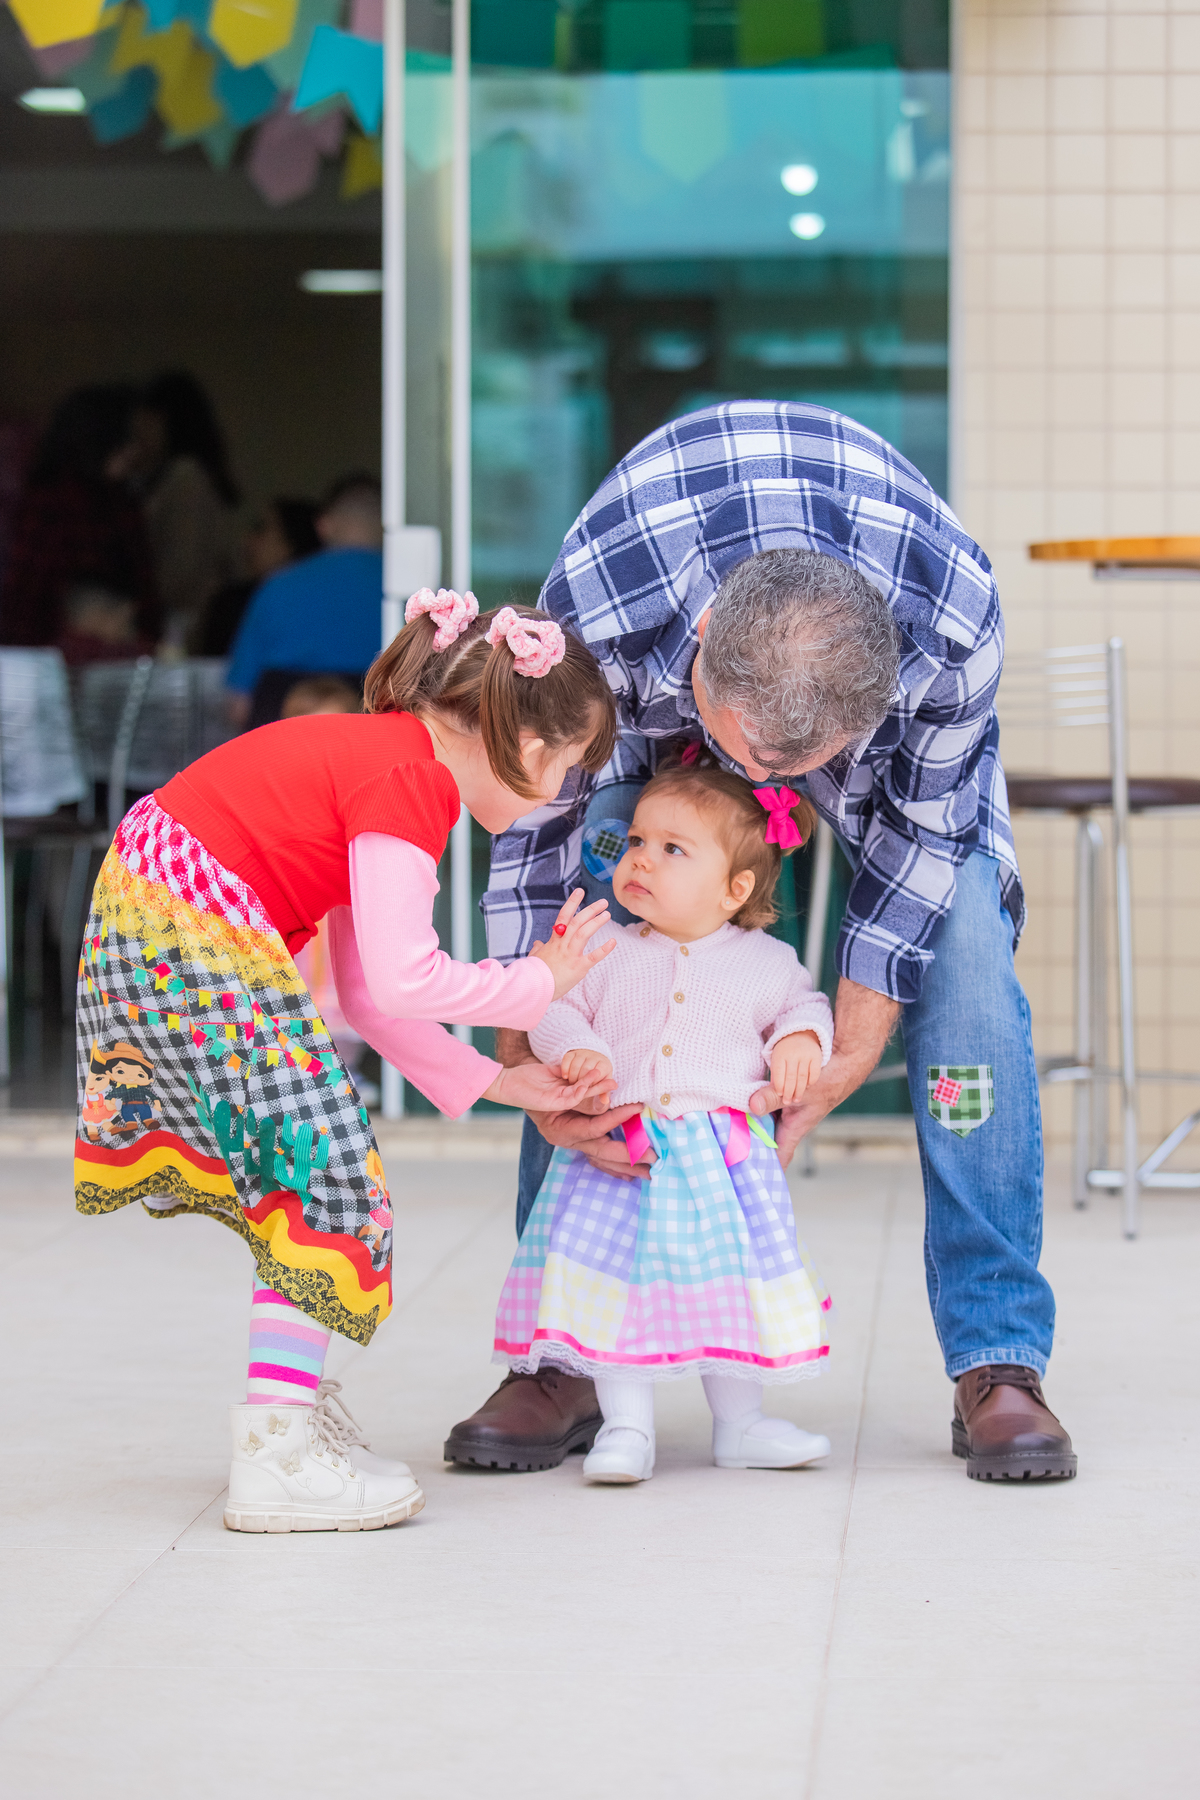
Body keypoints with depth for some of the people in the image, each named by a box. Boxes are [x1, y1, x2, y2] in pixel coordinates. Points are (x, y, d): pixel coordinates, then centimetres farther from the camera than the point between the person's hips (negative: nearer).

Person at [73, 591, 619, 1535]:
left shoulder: (377, 750, 16)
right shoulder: (411, 781, -15)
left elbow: (363, 986, 18)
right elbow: (399, 983, -21)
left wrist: (492, 1082, 20)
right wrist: (540, 983, -6)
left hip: (141, 921, 10)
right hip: (203, 954, -10)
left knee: (299, 1163, 19)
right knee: (325, 1175, -4)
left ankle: (294, 1394, 28)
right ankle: (275, 1457, -5)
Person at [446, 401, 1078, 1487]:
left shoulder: (959, 630, -42)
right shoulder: (595, 614, -43)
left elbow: (925, 822, -22)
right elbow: (534, 825, -24)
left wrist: (851, 1047, -17)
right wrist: (527, 1066, -24)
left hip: (896, 701, 0)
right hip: (653, 701, 1)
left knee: (963, 955, -17)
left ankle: (999, 1361, -11)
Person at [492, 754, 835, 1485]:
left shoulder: (766, 962, 5)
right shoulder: (602, 951, 2)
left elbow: (804, 1002, 20)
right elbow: (554, 1007, 5)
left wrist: (801, 1039, -1)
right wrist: (577, 1052, -15)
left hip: (725, 1156, 1)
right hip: (619, 1150, -1)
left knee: (733, 1283, 5)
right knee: (614, 1277, -8)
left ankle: (741, 1424, 20)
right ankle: (626, 1425, 1)